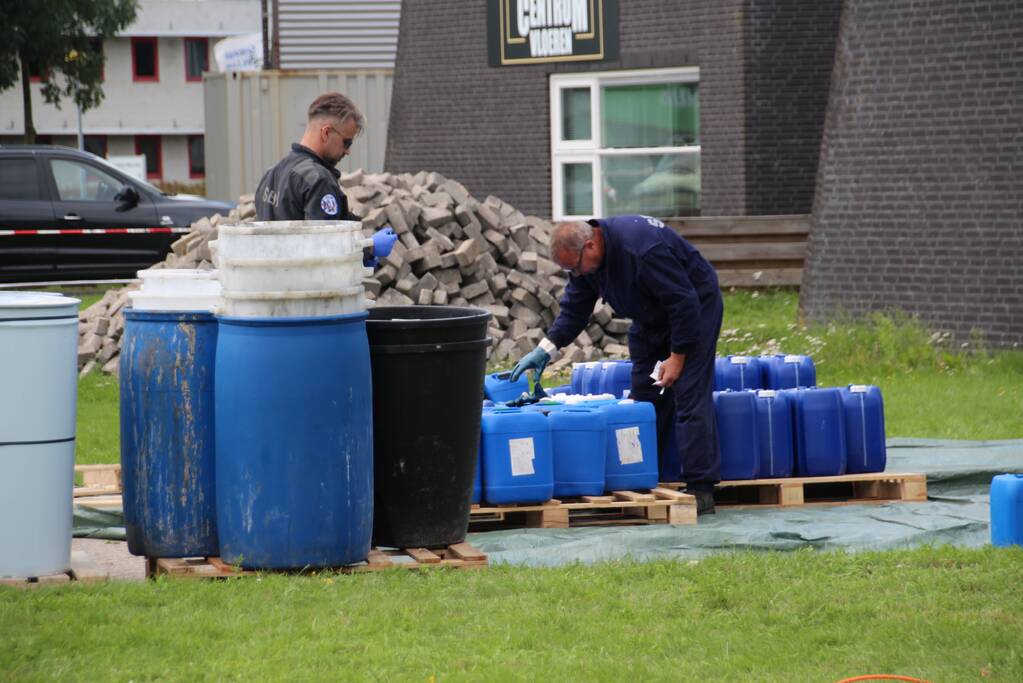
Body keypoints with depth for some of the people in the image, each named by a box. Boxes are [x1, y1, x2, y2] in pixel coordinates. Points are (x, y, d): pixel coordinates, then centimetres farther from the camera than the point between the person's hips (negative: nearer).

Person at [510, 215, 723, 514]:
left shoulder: (643, 250, -35)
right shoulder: (585, 257, -8)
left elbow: (684, 302, -29)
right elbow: (573, 310, 0)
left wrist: (678, 356, -23)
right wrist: (545, 348, -12)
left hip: (696, 307, -9)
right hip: (651, 318, 9)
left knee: (690, 395, -15)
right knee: (644, 397, 5)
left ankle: (701, 488, -15)